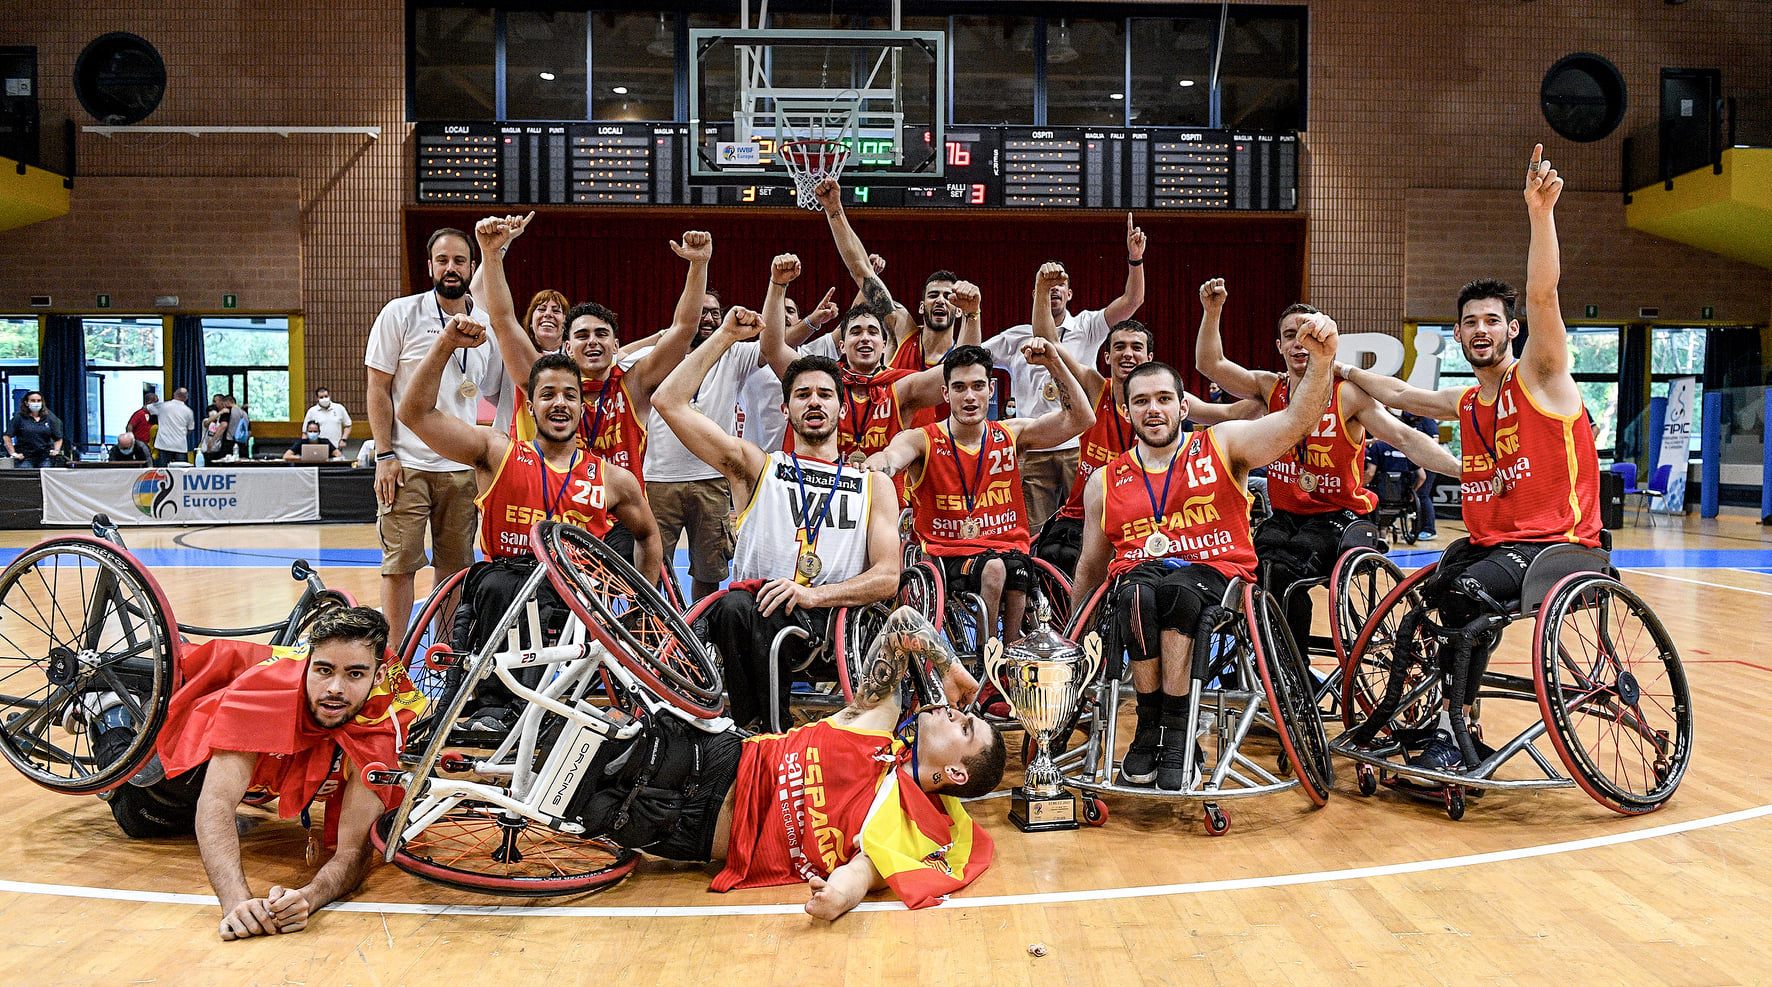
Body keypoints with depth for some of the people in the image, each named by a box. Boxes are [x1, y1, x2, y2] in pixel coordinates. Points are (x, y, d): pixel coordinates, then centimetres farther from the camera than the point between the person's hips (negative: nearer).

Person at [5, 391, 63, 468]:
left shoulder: (49, 417, 10)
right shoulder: (19, 417, 2)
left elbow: (58, 438, 18)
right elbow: (7, 436, 1)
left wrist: (56, 450, 3)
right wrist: (13, 453, -5)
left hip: (45, 459, 2)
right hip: (25, 459, -2)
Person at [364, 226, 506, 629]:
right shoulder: (400, 314, -1)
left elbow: (496, 394, 16)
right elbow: (378, 389, -1)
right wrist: (384, 456, -9)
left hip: (463, 469, 3)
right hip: (407, 464, -3)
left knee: (456, 565, 8)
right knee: (399, 564, -2)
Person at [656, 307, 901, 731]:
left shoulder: (875, 485, 20)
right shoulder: (757, 467, 20)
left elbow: (887, 577, 5)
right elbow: (668, 401, 12)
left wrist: (812, 594, -13)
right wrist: (725, 336, 12)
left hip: (831, 622, 0)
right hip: (756, 619, 0)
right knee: (735, 606, -36)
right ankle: (767, 733, -24)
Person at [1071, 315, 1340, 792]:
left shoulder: (1221, 446, 8)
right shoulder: (1105, 482, 15)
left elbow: (1294, 421, -8)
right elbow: (1090, 566, 23)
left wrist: (1320, 361, -27)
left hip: (1214, 576, -2)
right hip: (1137, 574, 2)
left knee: (1177, 588, -38)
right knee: (1139, 594, -36)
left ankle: (1176, 731, -27)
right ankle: (1149, 729, -20)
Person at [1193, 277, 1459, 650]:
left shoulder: (1348, 394, -7)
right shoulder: (1270, 389, 4)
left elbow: (1405, 438, -13)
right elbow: (1211, 364, -3)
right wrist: (1212, 311, -18)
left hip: (1339, 516, -3)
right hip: (1285, 515, 4)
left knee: (1283, 570, -30)